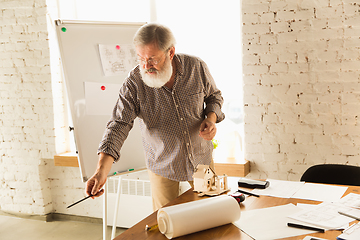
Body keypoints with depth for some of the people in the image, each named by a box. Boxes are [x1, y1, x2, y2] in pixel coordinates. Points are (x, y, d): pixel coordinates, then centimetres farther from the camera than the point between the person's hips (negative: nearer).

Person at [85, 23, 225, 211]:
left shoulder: (196, 68, -14)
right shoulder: (134, 83, -20)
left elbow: (214, 95, 5)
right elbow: (119, 125, -22)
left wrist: (211, 118, -16)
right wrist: (101, 171, -33)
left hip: (202, 160, 2)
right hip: (163, 166, -2)